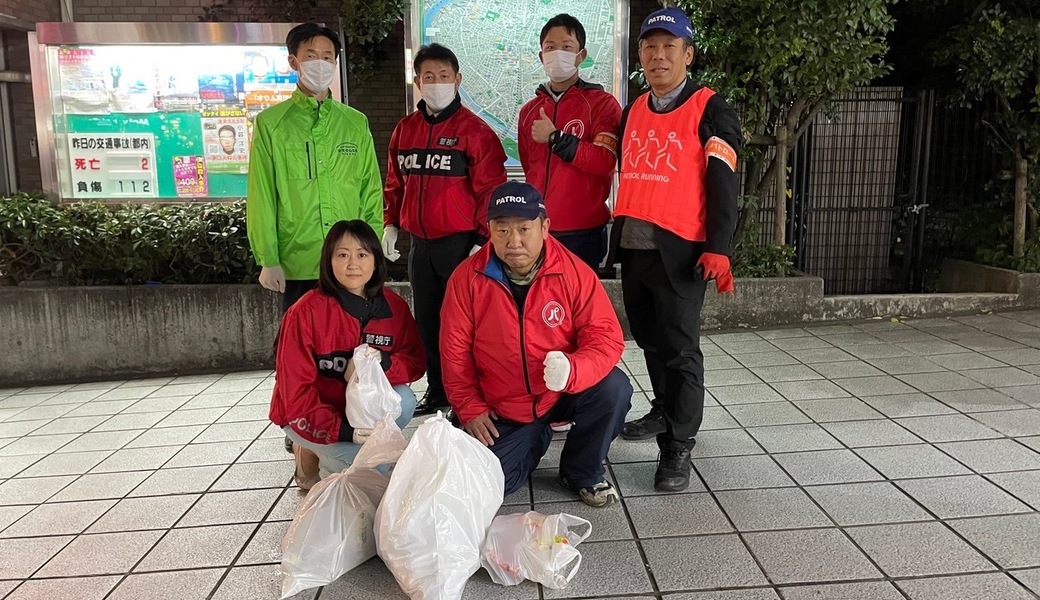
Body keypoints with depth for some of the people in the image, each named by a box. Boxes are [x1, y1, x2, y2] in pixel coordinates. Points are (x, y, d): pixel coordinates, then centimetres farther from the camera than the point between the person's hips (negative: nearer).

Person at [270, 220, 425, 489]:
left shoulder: (394, 306, -7)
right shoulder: (305, 312, -19)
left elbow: (415, 361, -5)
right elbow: (295, 389, -19)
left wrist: (381, 362, -27)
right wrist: (340, 429, -31)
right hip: (309, 414, -4)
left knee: (403, 401, -26)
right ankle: (312, 456, 4)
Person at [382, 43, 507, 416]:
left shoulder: (474, 130, -7)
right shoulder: (404, 130, 10)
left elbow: (491, 189, -11)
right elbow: (395, 183, 18)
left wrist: (481, 241, -14)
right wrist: (391, 224, 9)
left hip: (460, 243, -6)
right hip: (420, 244, 6)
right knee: (427, 321, 13)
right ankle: (437, 392, 28)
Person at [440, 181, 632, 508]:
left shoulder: (574, 272, -14)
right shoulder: (467, 278, -11)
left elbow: (606, 336, -17)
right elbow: (455, 351, -3)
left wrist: (572, 370, -36)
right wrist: (470, 408, -4)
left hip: (563, 395, -1)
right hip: (502, 411, 1)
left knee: (613, 388, -28)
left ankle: (582, 473, 2)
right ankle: (536, 439, 24)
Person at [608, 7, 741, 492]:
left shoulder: (711, 110, -3)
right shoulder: (632, 112, 14)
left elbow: (723, 184, -9)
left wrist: (718, 248, -18)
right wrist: (616, 233, 14)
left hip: (679, 250, -6)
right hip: (631, 247, 6)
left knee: (680, 349, -4)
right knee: (650, 341, 17)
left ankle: (678, 448, 3)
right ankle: (664, 412, 35)